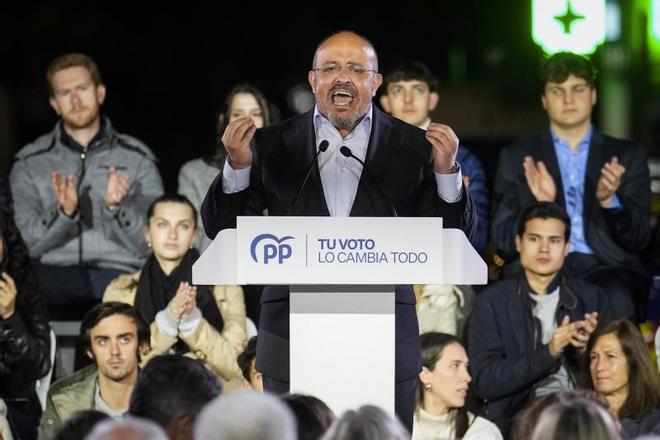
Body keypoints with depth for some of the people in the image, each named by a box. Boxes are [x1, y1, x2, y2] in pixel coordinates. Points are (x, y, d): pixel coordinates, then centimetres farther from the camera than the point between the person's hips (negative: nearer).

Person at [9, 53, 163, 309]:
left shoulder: (137, 158, 12)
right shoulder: (30, 163, 13)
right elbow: (25, 244, 3)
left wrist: (116, 208, -13)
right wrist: (63, 213, -15)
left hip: (118, 276, 0)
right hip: (53, 276, 0)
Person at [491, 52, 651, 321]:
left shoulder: (628, 157, 16)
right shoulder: (516, 158, 15)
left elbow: (639, 239, 9)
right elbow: (502, 241, 8)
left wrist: (610, 200, -11)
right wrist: (541, 206, -12)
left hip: (606, 269, 1)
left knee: (614, 296, -35)